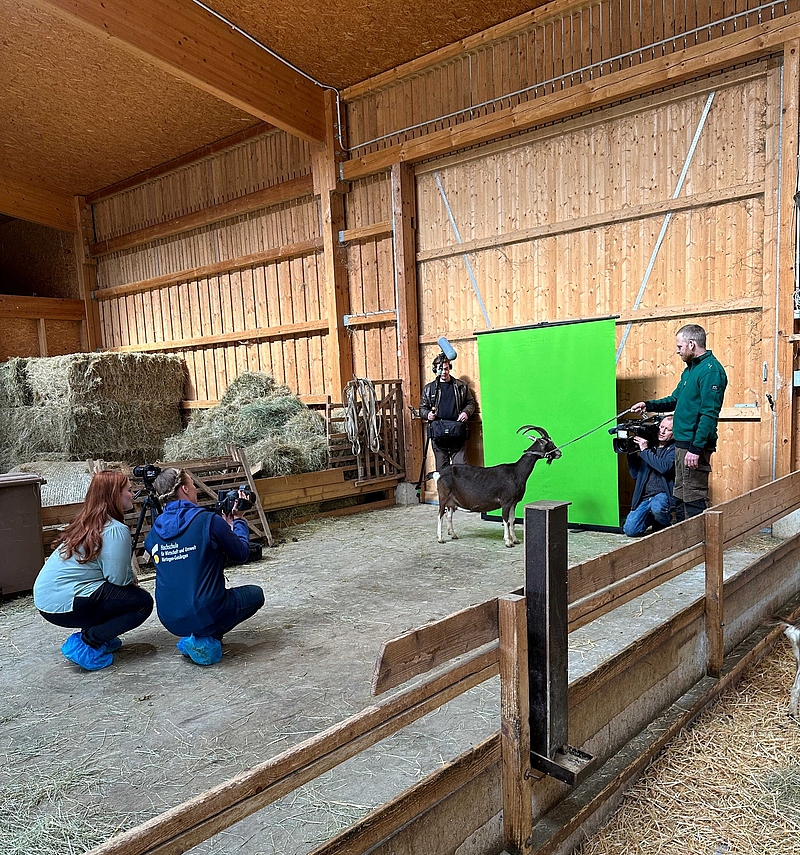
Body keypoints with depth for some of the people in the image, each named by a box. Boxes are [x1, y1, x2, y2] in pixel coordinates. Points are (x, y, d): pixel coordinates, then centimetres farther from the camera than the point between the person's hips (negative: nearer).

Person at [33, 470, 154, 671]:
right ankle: (87, 644, -4)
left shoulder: (85, 523, 13)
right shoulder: (116, 530, -16)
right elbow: (119, 578, -18)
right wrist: (133, 579, 3)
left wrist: (130, 578, 6)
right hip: (64, 605, -9)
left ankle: (92, 635, 14)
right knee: (143, 602, -3)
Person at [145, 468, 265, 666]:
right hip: (205, 615, -7)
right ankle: (207, 641, 1)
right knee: (255, 593, 20)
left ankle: (193, 636, 12)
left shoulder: (153, 534, 5)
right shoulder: (209, 521, -14)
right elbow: (241, 554, -3)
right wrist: (238, 521, 14)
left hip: (170, 620, 7)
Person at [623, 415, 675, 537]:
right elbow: (635, 474, 14)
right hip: (644, 497, 4)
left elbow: (665, 467, -22)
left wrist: (645, 450, -15)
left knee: (657, 506, -39)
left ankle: (665, 525, -3)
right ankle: (652, 517, 21)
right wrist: (631, 453, 1)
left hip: (663, 494, -4)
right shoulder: (650, 445, 14)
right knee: (630, 530, -12)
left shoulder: (674, 449, -1)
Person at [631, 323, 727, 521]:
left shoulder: (711, 370, -16)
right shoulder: (690, 369, 16)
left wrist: (696, 448, -25)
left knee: (695, 498, -5)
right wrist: (649, 405, 12)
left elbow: (709, 414, -22)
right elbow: (675, 399, 26)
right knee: (680, 496, 17)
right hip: (682, 442, 10)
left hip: (695, 445, -10)